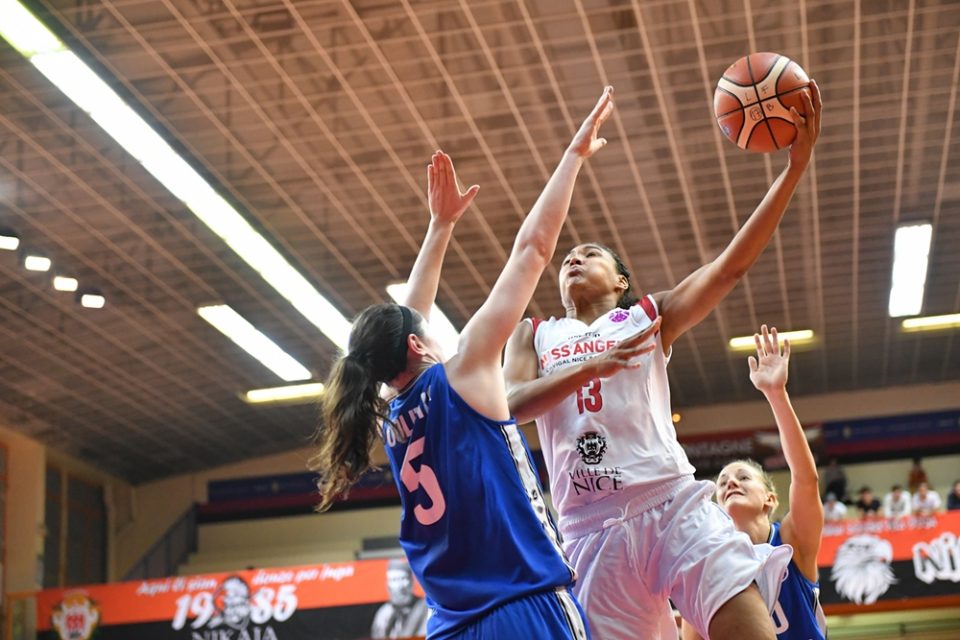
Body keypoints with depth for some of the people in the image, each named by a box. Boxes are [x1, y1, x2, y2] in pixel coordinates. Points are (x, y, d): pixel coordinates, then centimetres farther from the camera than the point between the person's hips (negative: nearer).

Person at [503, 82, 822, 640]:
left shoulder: (650, 316, 17)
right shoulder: (534, 336, 21)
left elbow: (733, 264, 4)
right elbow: (507, 405, 3)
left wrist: (796, 166, -5)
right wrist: (589, 368, -11)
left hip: (674, 504, -1)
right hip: (591, 527, 2)